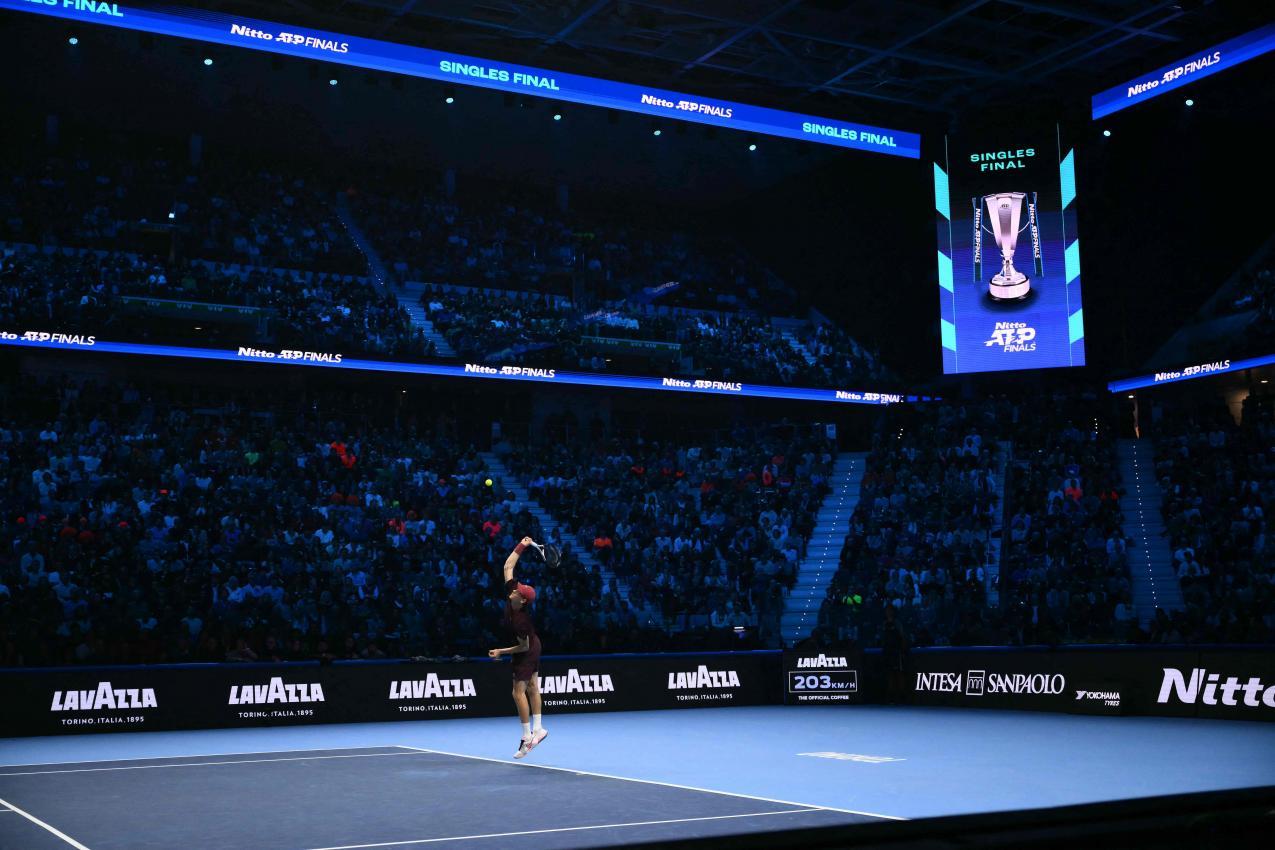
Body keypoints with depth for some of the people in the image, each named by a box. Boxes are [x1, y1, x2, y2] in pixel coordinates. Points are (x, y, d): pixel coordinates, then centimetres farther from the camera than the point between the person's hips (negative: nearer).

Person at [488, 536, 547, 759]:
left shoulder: (520, 621, -37)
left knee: (519, 691, -6)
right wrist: (522, 545, -19)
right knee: (532, 687, 14)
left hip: (527, 652, -9)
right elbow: (508, 565, -14)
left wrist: (501, 652, -20)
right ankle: (537, 729, 21)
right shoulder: (512, 591, -20)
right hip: (533, 646, 9)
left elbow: (524, 646, -24)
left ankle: (527, 736, 0)